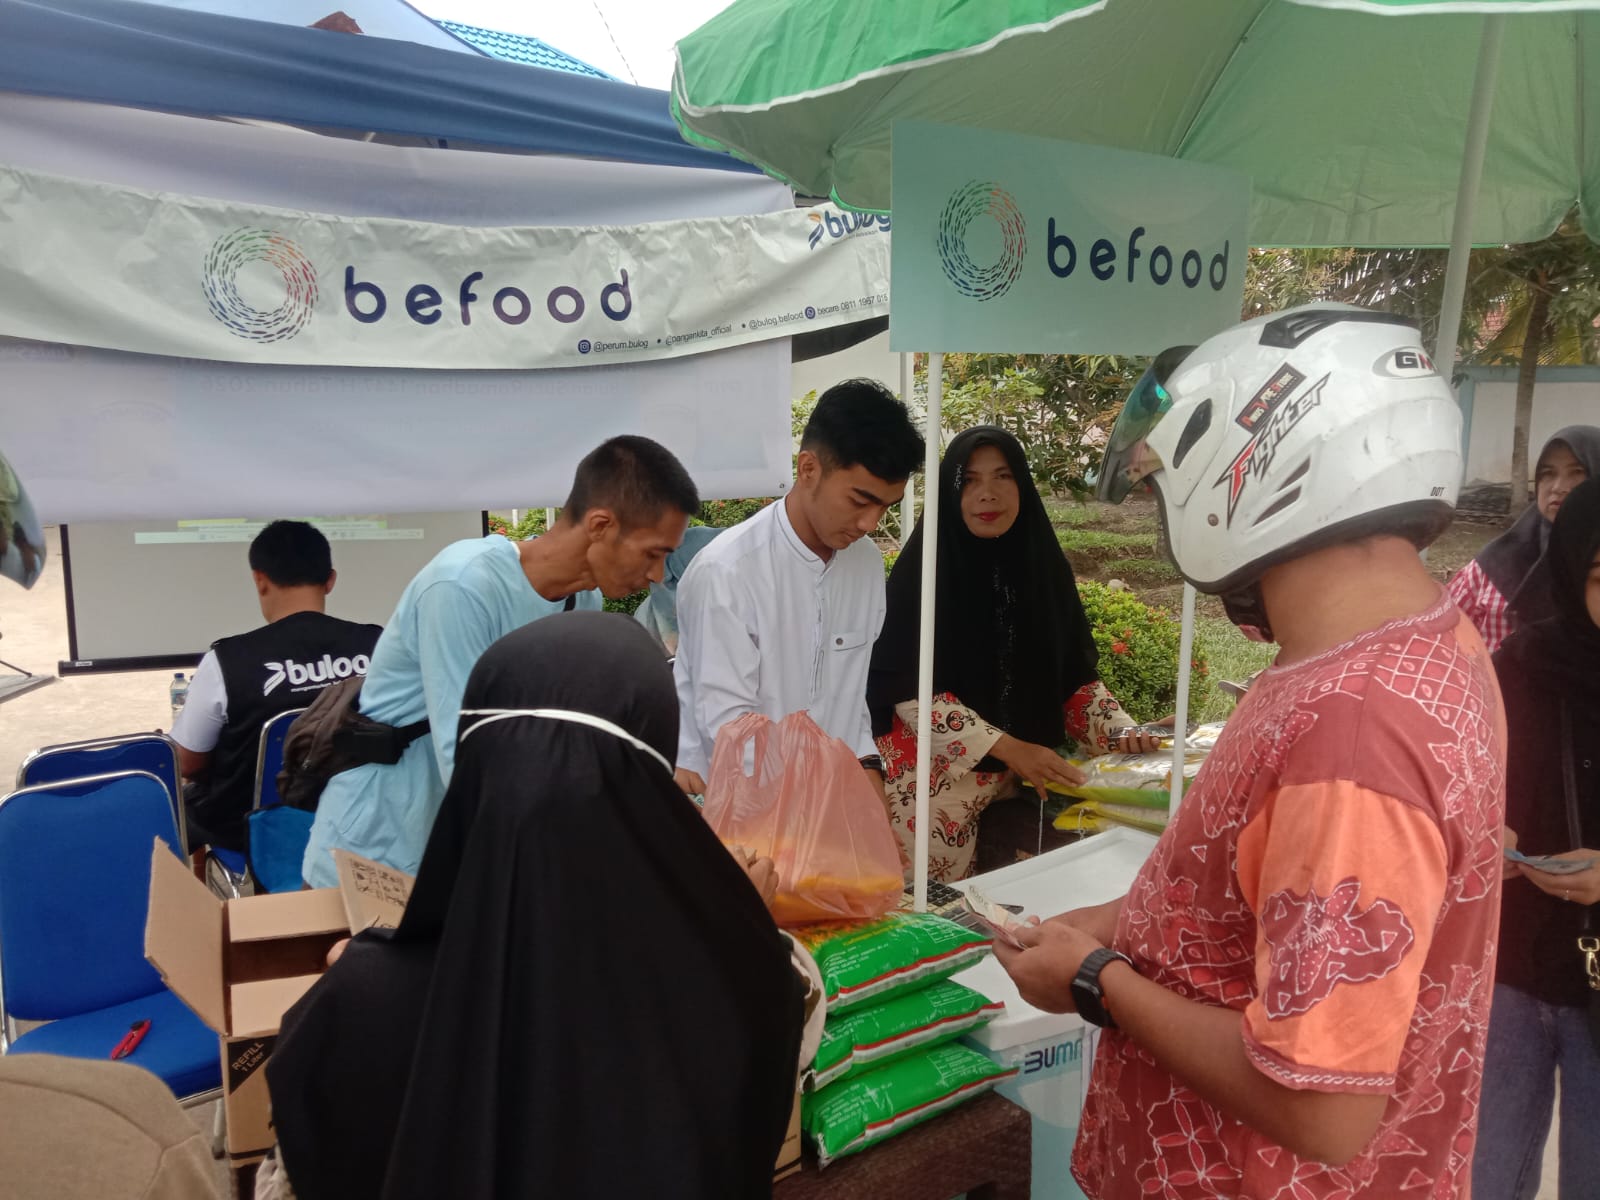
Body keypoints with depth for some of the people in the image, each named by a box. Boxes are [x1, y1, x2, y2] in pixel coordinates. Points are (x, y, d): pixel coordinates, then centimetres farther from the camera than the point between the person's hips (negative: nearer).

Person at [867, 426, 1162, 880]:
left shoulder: (1045, 565, 3)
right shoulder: (923, 568, -11)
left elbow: (1074, 675, 9)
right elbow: (910, 689, -15)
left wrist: (1120, 731, -6)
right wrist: (1007, 748, -21)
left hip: (1022, 783, 4)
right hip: (934, 781, -4)